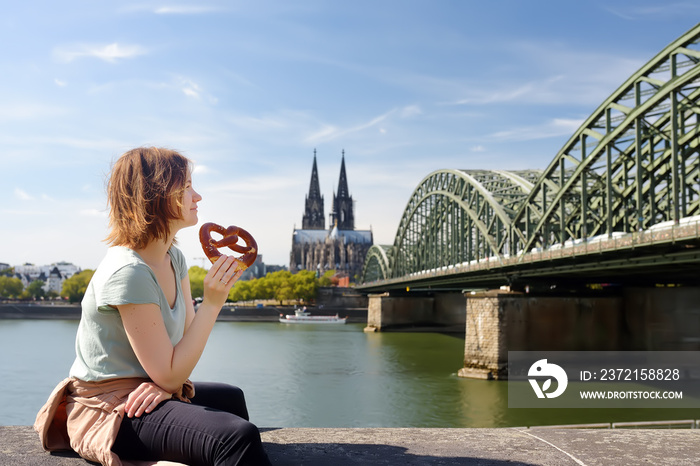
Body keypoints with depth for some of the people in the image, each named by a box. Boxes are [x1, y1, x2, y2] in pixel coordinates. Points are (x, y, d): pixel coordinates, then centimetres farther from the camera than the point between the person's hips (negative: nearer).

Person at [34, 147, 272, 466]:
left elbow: (187, 339, 4)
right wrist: (212, 303, -23)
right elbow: (169, 376, -22)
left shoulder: (173, 258, 5)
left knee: (232, 398, 30)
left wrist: (167, 384, -16)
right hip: (107, 410, -10)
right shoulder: (128, 272, -25)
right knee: (238, 438, -28)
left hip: (143, 397, 10)